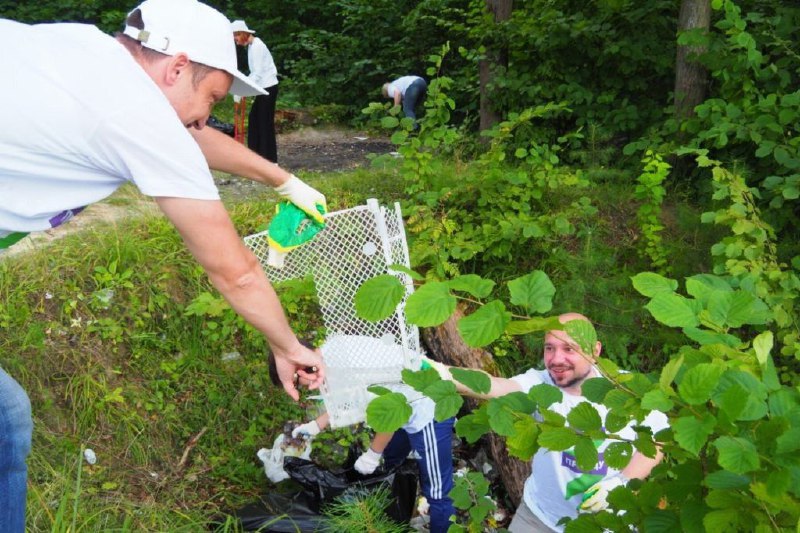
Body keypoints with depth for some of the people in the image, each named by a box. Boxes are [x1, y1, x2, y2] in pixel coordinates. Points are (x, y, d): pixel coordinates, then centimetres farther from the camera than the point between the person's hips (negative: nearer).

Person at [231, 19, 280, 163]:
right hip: (264, 88, 9)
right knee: (254, 119, 11)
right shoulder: (252, 45, 12)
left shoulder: (256, 46, -17)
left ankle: (270, 159, 1)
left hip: (268, 88, -9)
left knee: (265, 122, -5)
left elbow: (258, 73, -22)